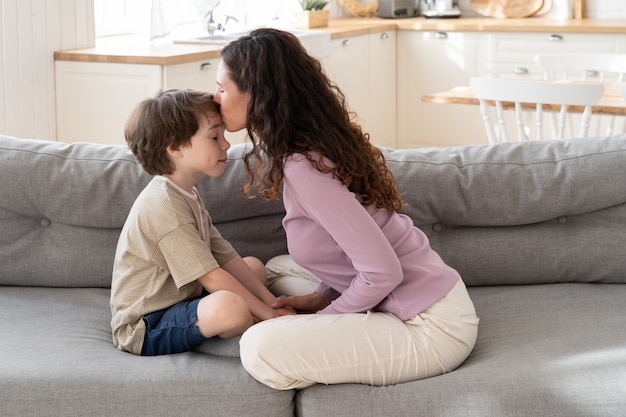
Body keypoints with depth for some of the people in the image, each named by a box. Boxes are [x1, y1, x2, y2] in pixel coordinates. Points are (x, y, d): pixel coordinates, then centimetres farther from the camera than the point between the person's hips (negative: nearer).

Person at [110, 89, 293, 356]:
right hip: (144, 328, -10)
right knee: (229, 306, -34)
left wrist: (273, 304, 0)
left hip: (178, 302, 10)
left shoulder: (188, 196, 10)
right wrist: (270, 314, -19)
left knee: (254, 265, 17)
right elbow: (212, 277, -24)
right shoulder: (163, 205, -23)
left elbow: (228, 259, 8)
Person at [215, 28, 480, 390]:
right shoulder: (316, 141, 6)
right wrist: (322, 297, 6)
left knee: (260, 349, -24)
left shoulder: (303, 167, -23)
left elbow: (383, 272, -25)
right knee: (278, 270, 23)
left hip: (431, 331, -10)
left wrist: (324, 316, -10)